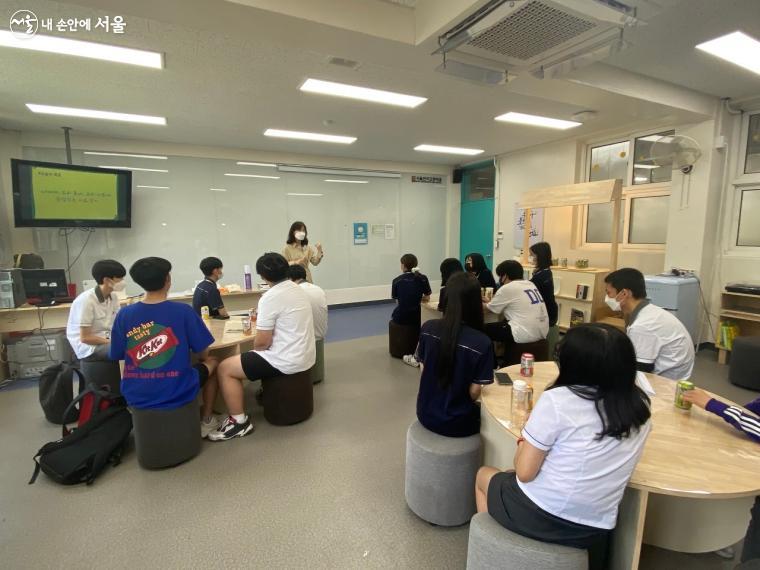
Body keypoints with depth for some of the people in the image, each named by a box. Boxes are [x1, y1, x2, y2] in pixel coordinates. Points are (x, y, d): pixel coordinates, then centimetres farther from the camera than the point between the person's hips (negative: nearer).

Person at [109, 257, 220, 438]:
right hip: (177, 393, -3)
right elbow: (202, 353, -5)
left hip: (136, 396, 4)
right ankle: (206, 421, 29)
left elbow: (117, 356, 6)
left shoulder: (124, 314, -7)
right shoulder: (183, 311, -15)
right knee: (211, 362, 24)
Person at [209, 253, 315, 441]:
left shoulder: (270, 298, -20)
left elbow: (262, 342, -18)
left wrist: (254, 345, 3)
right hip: (305, 356, 9)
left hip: (287, 361, -9)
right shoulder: (298, 289, 6)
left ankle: (239, 421, 8)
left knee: (225, 368, 2)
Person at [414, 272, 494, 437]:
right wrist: (462, 402, 7)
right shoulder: (482, 343, -23)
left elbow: (423, 370, -1)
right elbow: (474, 392, -15)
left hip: (425, 414, 4)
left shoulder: (427, 328, -13)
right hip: (455, 423, -4)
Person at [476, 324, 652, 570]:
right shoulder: (640, 406, -5)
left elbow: (524, 473, -17)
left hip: (539, 515, -5)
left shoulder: (557, 400, -22)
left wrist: (524, 440, 1)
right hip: (594, 529, 6)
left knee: (484, 475, 25)